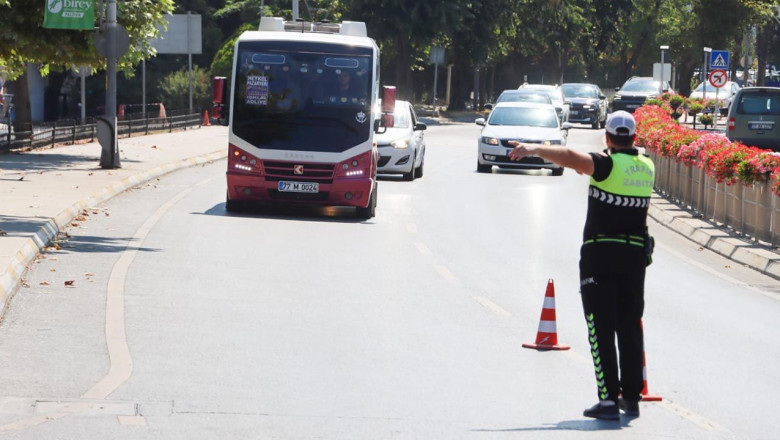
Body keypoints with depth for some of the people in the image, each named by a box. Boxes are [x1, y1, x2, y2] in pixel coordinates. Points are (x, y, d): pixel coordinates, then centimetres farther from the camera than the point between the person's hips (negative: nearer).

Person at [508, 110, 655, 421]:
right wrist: (592, 168, 38)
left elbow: (569, 157, -28)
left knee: (601, 328, -4)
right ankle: (632, 397, 17)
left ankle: (609, 399, -11)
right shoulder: (646, 167, 7)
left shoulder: (607, 165, -13)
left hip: (600, 254, -6)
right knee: (630, 326, 15)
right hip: (635, 255, 6)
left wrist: (534, 149, -23)